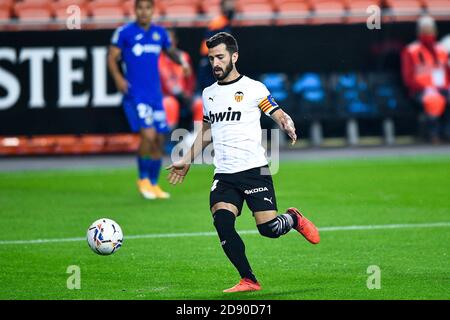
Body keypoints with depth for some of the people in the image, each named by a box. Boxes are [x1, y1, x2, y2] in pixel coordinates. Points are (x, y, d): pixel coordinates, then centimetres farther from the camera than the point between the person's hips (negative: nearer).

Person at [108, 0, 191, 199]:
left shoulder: (160, 33, 10)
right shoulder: (124, 32, -4)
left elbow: (171, 51, 24)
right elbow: (112, 57, -2)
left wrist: (182, 61, 4)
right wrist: (117, 77, -19)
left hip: (155, 95, 6)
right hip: (135, 95, -6)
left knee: (159, 139, 7)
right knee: (148, 135, -19)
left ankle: (153, 184, 21)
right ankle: (143, 179, 0)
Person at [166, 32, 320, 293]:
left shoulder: (252, 88, 0)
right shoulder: (209, 94, 16)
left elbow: (279, 115, 0)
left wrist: (288, 126, -23)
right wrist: (187, 161, 30)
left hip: (254, 170, -4)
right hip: (224, 174, 4)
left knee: (269, 228, -11)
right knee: (222, 222, -19)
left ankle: (294, 219, 25)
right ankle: (249, 280, -14)